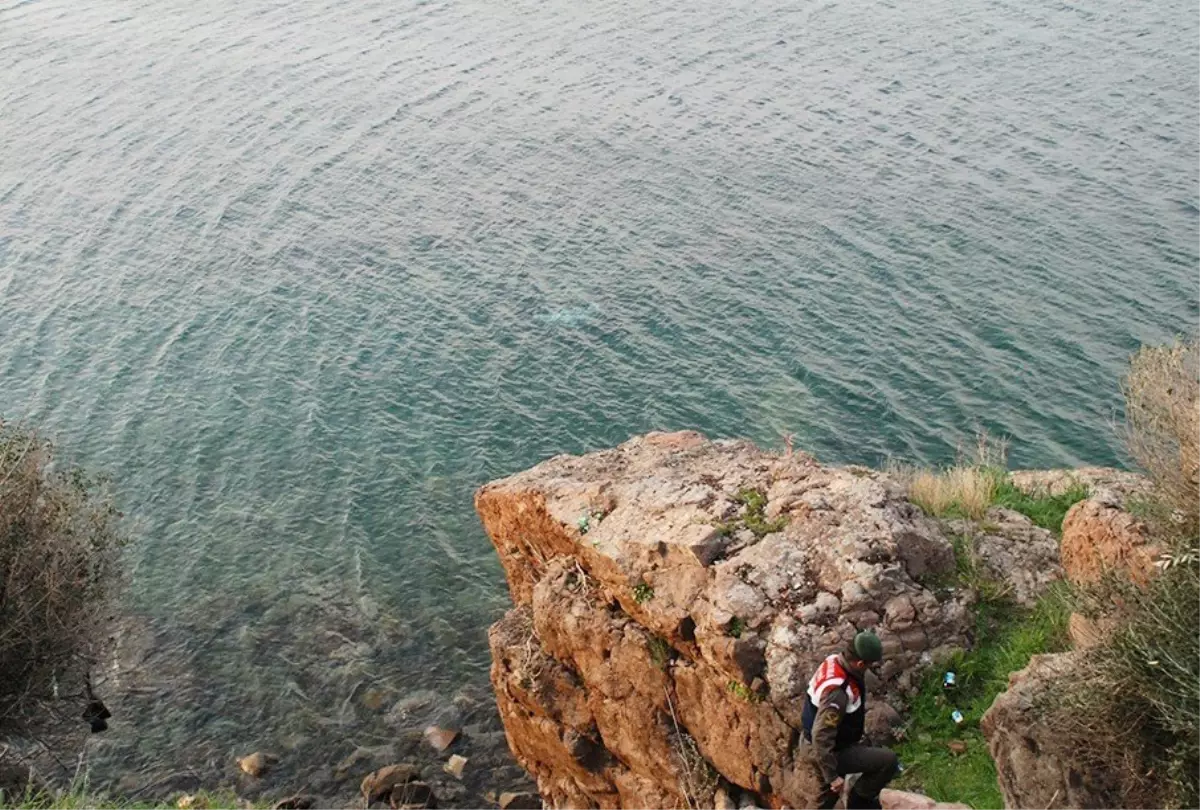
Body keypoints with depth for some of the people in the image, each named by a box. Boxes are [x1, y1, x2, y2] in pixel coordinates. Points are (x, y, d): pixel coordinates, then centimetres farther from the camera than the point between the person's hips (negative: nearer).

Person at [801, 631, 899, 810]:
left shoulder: (834, 661, -7)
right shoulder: (837, 692, -36)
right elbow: (821, 737, -34)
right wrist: (832, 775, -25)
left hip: (831, 744, 10)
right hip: (831, 751, -9)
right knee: (888, 761, -14)